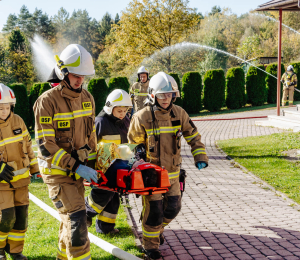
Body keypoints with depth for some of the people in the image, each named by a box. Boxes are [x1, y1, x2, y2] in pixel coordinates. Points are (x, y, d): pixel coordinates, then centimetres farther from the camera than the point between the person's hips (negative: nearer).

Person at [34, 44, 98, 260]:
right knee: (76, 216, -13)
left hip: (78, 168, 7)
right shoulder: (47, 102, -17)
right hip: (57, 171, -6)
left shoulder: (87, 98, 4)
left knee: (71, 217, 16)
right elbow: (46, 146, -18)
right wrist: (76, 167, -20)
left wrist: (92, 166, 12)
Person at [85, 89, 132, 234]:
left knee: (113, 195, 10)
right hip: (102, 166, -7)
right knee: (104, 193, -12)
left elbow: (129, 142, 22)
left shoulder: (126, 121, 7)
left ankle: (105, 226, 20)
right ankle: (86, 212, 16)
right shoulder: (101, 122, -15)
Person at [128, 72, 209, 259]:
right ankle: (150, 245, 19)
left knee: (173, 207, 12)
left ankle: (158, 228, 41)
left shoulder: (179, 114, -3)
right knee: (154, 210, -1)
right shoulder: (142, 117, -13)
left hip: (173, 171, 4)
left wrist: (200, 156, -4)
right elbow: (134, 144, 1)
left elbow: (193, 136, 7)